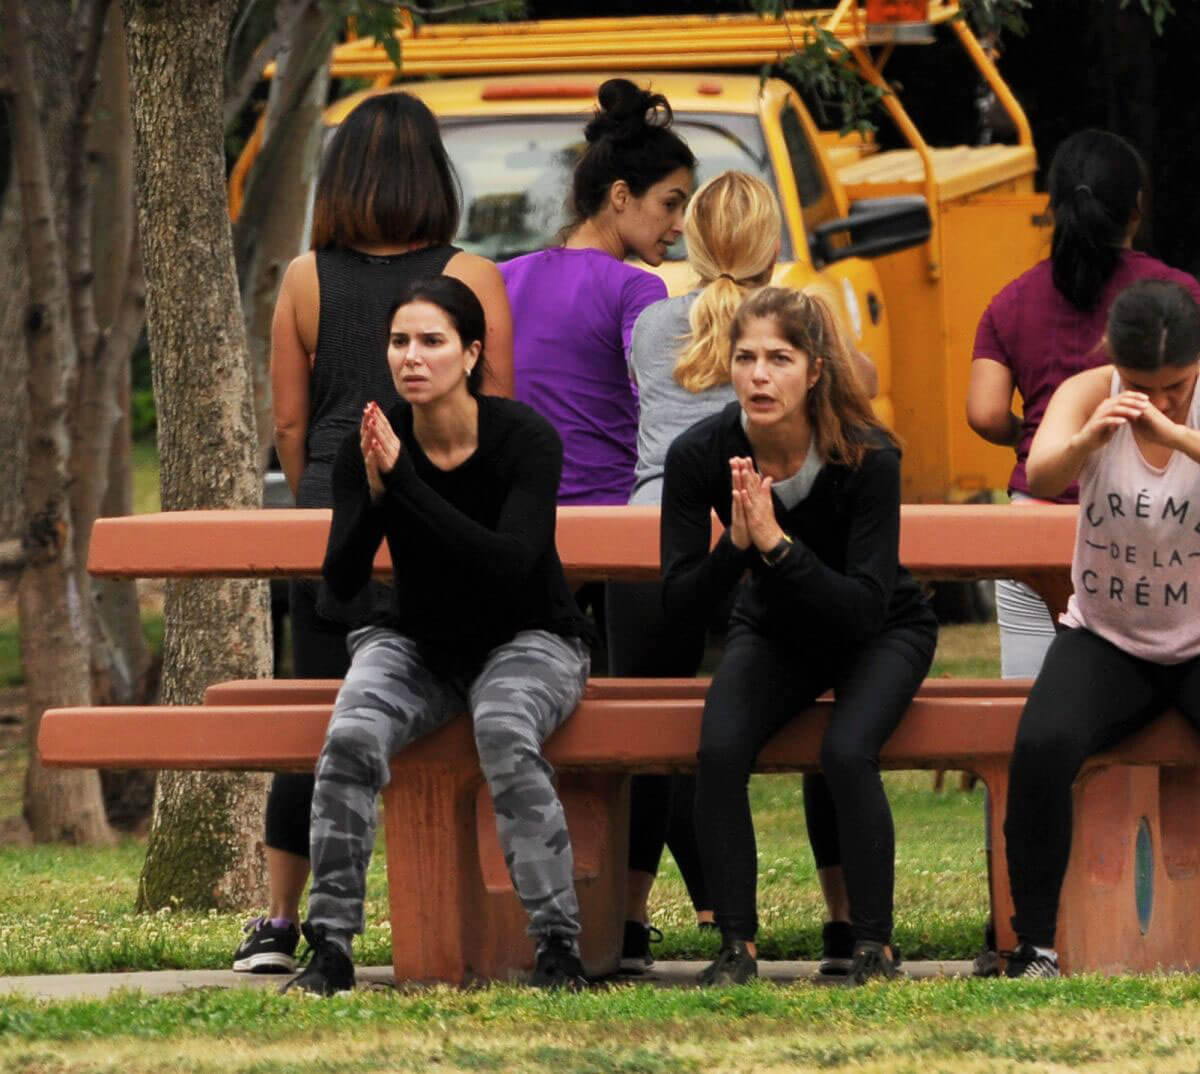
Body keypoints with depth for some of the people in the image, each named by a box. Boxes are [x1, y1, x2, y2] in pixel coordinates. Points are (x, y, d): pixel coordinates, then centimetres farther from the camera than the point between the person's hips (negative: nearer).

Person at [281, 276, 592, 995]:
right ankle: (331, 948, -23)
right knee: (352, 737, -30)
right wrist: (374, 493, -31)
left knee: (505, 734, -37)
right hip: (419, 645, 3)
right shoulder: (371, 444, -9)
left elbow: (510, 564, -31)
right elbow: (342, 580, -13)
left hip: (527, 639, -3)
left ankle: (560, 948, -30)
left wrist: (405, 482, -34)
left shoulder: (526, 438, -18)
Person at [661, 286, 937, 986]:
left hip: (881, 635, -2)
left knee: (847, 752, -31)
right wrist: (735, 543, -36)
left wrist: (775, 543, -42)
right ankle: (738, 948, -15)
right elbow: (680, 603, -17)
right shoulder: (701, 455, -20)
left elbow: (866, 609, -31)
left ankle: (875, 948, -16)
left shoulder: (867, 457, -28)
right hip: (775, 632, 3)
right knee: (720, 749, -26)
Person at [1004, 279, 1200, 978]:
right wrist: (1087, 440, -49)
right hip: (1107, 640, 0)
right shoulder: (1088, 395, -8)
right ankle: (1034, 944, -20)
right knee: (1042, 746, -30)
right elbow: (1040, 479, -27)